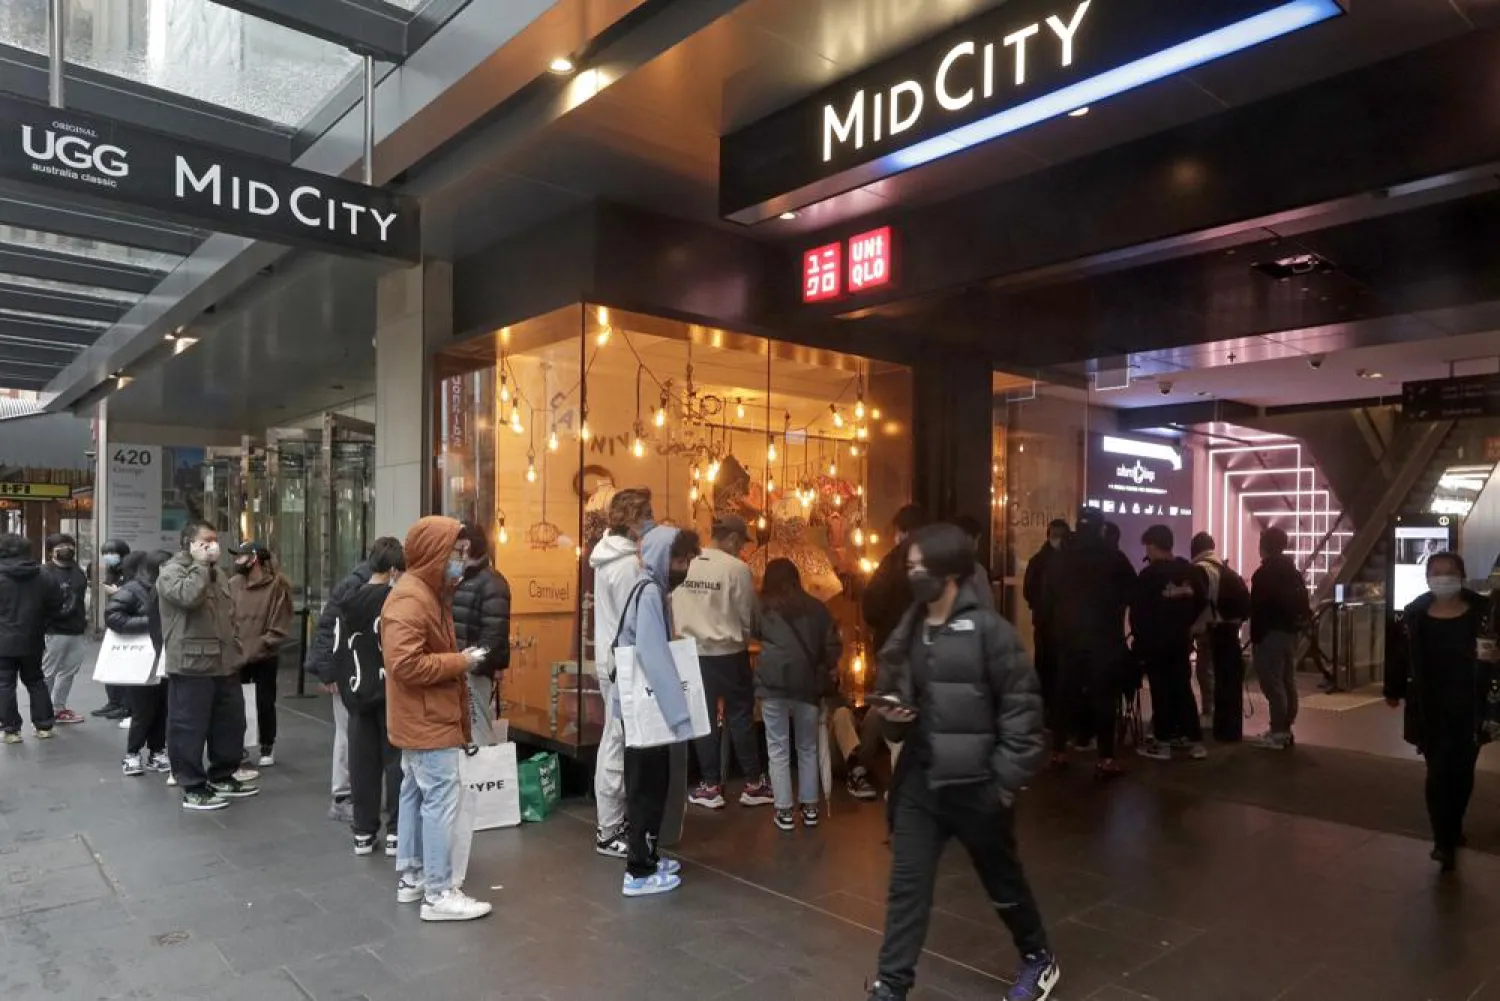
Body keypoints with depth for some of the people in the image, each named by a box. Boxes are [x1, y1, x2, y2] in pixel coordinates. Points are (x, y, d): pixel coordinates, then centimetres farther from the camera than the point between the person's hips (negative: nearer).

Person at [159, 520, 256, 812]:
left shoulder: (217, 574, 18)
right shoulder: (171, 572, -8)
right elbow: (188, 596, -29)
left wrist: (234, 649, 20)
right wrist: (201, 564, -18)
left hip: (224, 663, 8)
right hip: (191, 664, -8)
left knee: (230, 722, 14)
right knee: (189, 728, 0)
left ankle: (222, 777, 28)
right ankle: (193, 788, 9)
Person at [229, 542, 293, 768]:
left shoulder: (277, 585, -10)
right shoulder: (233, 584, 0)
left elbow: (279, 630, -11)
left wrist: (255, 650, -16)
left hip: (265, 658, -3)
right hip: (236, 657, 3)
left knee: (264, 704, 9)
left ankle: (267, 748, 25)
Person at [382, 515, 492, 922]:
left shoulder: (429, 592, 13)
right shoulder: (408, 599, -21)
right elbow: (406, 664, -29)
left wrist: (460, 659, 4)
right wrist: (461, 661, -20)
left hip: (427, 718, 11)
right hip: (427, 721, -11)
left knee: (416, 795, 17)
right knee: (441, 800, -6)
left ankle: (412, 876, 28)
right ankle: (439, 894, 1)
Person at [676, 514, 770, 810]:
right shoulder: (736, 567, -13)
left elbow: (676, 610, 3)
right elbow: (748, 615, -6)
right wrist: (743, 637, 13)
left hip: (693, 652, 4)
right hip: (729, 653, -4)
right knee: (741, 715, 9)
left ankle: (711, 786, 18)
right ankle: (753, 784, 17)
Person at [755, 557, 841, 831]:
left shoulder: (763, 607, 9)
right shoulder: (816, 607, 11)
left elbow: (752, 633, 25)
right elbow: (833, 644, 8)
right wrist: (828, 670, 24)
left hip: (773, 681, -2)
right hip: (808, 681, 2)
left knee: (778, 749, 5)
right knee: (808, 747, 15)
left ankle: (784, 811, 7)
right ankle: (809, 807, 19)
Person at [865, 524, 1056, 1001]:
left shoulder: (987, 628, -13)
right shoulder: (907, 630, 5)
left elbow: (1021, 705, -13)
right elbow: (891, 693, 18)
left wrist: (1007, 779, -14)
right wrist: (890, 713, -4)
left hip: (975, 784, -4)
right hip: (919, 780, 4)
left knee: (1004, 881, 17)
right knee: (906, 886, 4)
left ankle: (1040, 960, 42)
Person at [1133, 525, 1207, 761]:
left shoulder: (1149, 574, -15)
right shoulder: (1189, 570, 4)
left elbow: (1138, 611, -13)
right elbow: (1202, 601, 11)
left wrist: (1140, 636, 0)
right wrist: (1185, 623, 17)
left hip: (1155, 641, -5)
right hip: (1181, 640, 5)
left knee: (1161, 691, 1)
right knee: (1183, 688, 12)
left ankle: (1162, 742, 6)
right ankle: (1195, 741, 12)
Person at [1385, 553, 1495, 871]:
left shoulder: (1483, 612, -7)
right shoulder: (1414, 615, -4)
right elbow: (1402, 654, 2)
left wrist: (1492, 658, -25)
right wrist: (1394, 690, 8)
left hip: (1470, 708, 1)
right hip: (1430, 710, -1)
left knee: (1462, 773, 16)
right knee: (1439, 773, -3)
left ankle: (1452, 830, 36)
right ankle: (1444, 842, 3)